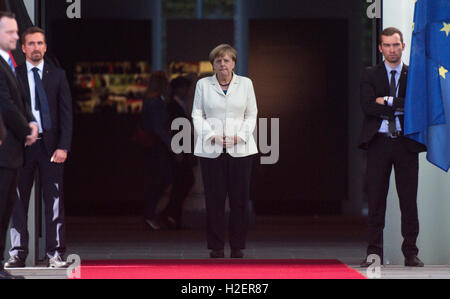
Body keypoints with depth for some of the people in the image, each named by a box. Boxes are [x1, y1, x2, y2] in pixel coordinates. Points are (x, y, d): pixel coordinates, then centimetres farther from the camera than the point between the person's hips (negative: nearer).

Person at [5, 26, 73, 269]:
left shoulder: (57, 75, 8)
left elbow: (66, 113, 5)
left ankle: (55, 253, 3)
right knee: (18, 200, 2)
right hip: (21, 146, 0)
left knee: (54, 200, -1)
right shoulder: (13, 75, 5)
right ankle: (18, 253, 7)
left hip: (51, 145, 1)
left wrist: (63, 146, -5)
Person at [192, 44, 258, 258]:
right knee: (214, 198, -3)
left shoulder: (245, 84, 10)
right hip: (211, 150, -1)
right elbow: (197, 115, 7)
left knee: (240, 198, -2)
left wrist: (241, 136, -6)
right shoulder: (203, 84, 8)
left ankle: (237, 246, 7)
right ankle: (216, 246, 5)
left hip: (240, 149, 1)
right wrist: (212, 136, -9)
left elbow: (251, 115, 10)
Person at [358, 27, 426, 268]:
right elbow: (368, 106, -6)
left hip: (406, 142, 0)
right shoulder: (370, 75, 9)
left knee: (409, 200, 1)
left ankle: (411, 253, 6)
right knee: (376, 200, 0)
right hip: (379, 142, 0)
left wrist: (388, 102, -9)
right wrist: (400, 109, -8)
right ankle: (374, 253, 4)